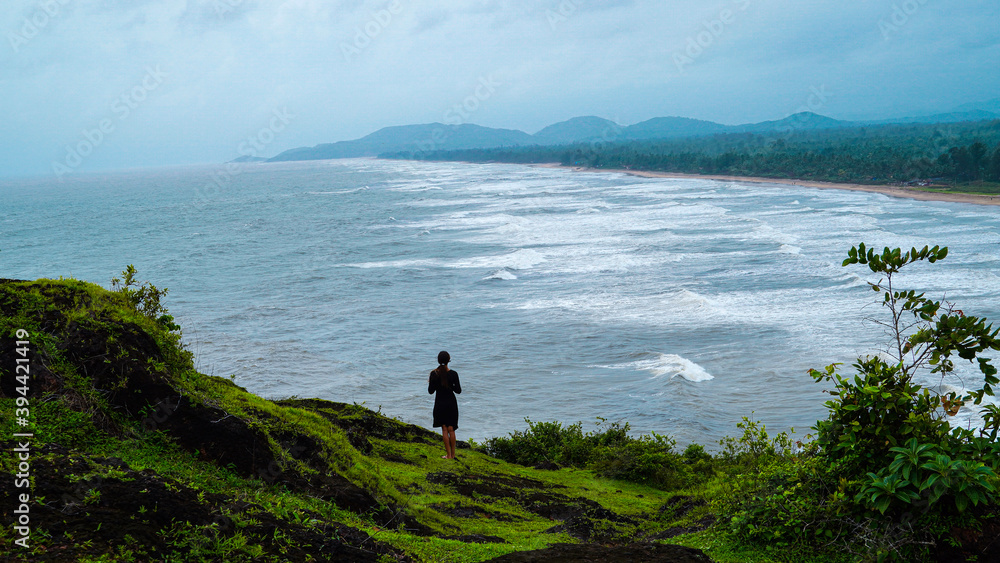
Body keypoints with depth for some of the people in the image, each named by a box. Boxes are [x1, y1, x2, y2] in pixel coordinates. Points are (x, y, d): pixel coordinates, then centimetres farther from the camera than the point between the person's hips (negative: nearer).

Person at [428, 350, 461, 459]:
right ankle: (453, 454, 17)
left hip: (440, 403, 0)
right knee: (451, 429, 11)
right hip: (451, 402, 0)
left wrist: (430, 383, 13)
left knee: (444, 429, 7)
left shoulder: (434, 374, -11)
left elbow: (431, 391, -6)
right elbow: (458, 390, -7)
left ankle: (448, 455, 8)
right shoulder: (453, 374, -12)